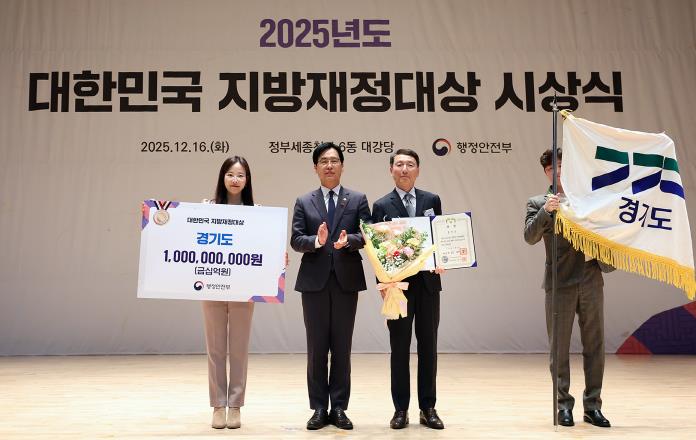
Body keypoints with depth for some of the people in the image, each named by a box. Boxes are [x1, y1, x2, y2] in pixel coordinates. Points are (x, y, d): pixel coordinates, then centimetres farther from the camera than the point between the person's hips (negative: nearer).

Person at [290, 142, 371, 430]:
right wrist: (317, 241, -20)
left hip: (346, 280, 0)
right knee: (316, 348, 5)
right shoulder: (304, 202, 9)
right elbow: (296, 240, 0)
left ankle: (339, 408, 14)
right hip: (314, 281, 0)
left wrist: (348, 240, -22)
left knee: (342, 347, 5)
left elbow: (367, 235, -2)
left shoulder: (358, 199, 8)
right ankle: (319, 408, 14)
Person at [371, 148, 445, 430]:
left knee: (428, 346, 7)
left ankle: (428, 408, 17)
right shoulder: (382, 206, 1)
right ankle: (401, 409, 14)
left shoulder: (432, 200, 8)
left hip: (428, 282, 2)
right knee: (399, 347, 5)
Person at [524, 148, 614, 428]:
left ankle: (592, 405, 14)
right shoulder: (537, 203, 7)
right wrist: (545, 210, -22)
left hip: (591, 281, 2)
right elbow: (530, 237, -9)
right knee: (559, 347, 3)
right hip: (560, 283, -2)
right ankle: (564, 405, 13)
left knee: (594, 346, 5)